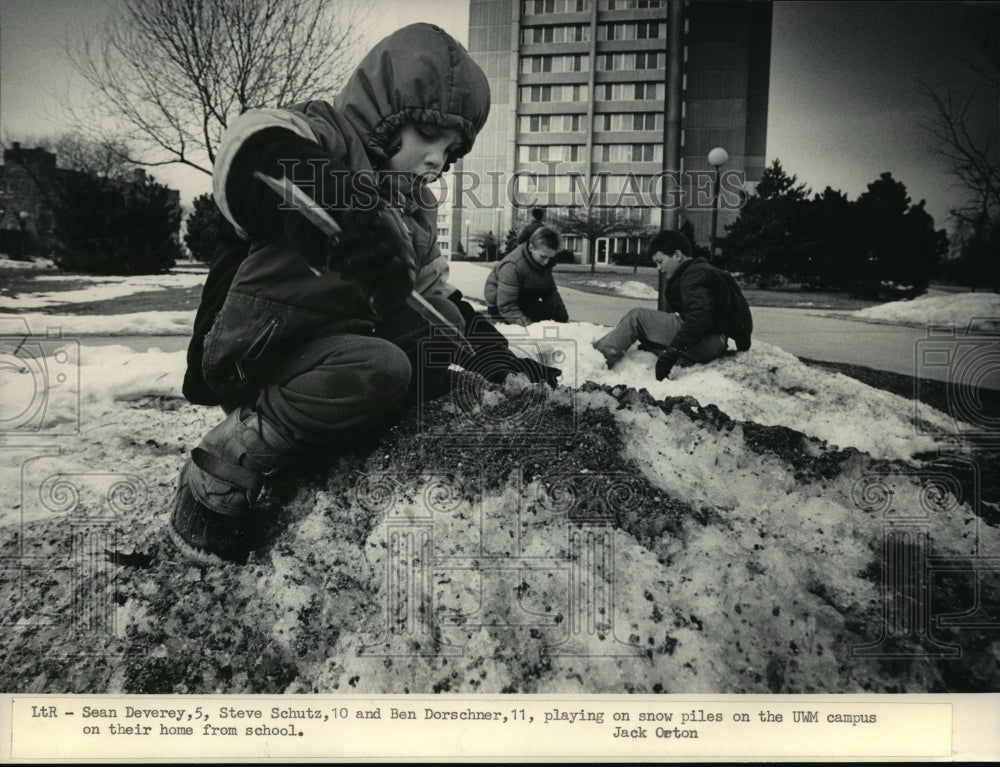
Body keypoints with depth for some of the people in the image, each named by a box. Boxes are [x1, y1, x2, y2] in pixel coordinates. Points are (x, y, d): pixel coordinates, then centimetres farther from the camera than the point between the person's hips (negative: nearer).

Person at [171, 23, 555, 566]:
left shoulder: (414, 208, 17)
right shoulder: (317, 139, -10)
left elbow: (434, 292, 21)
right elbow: (249, 150, -33)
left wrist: (500, 360, 8)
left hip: (339, 347, 9)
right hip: (256, 356, -9)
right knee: (381, 369, -34)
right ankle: (218, 479, -17)